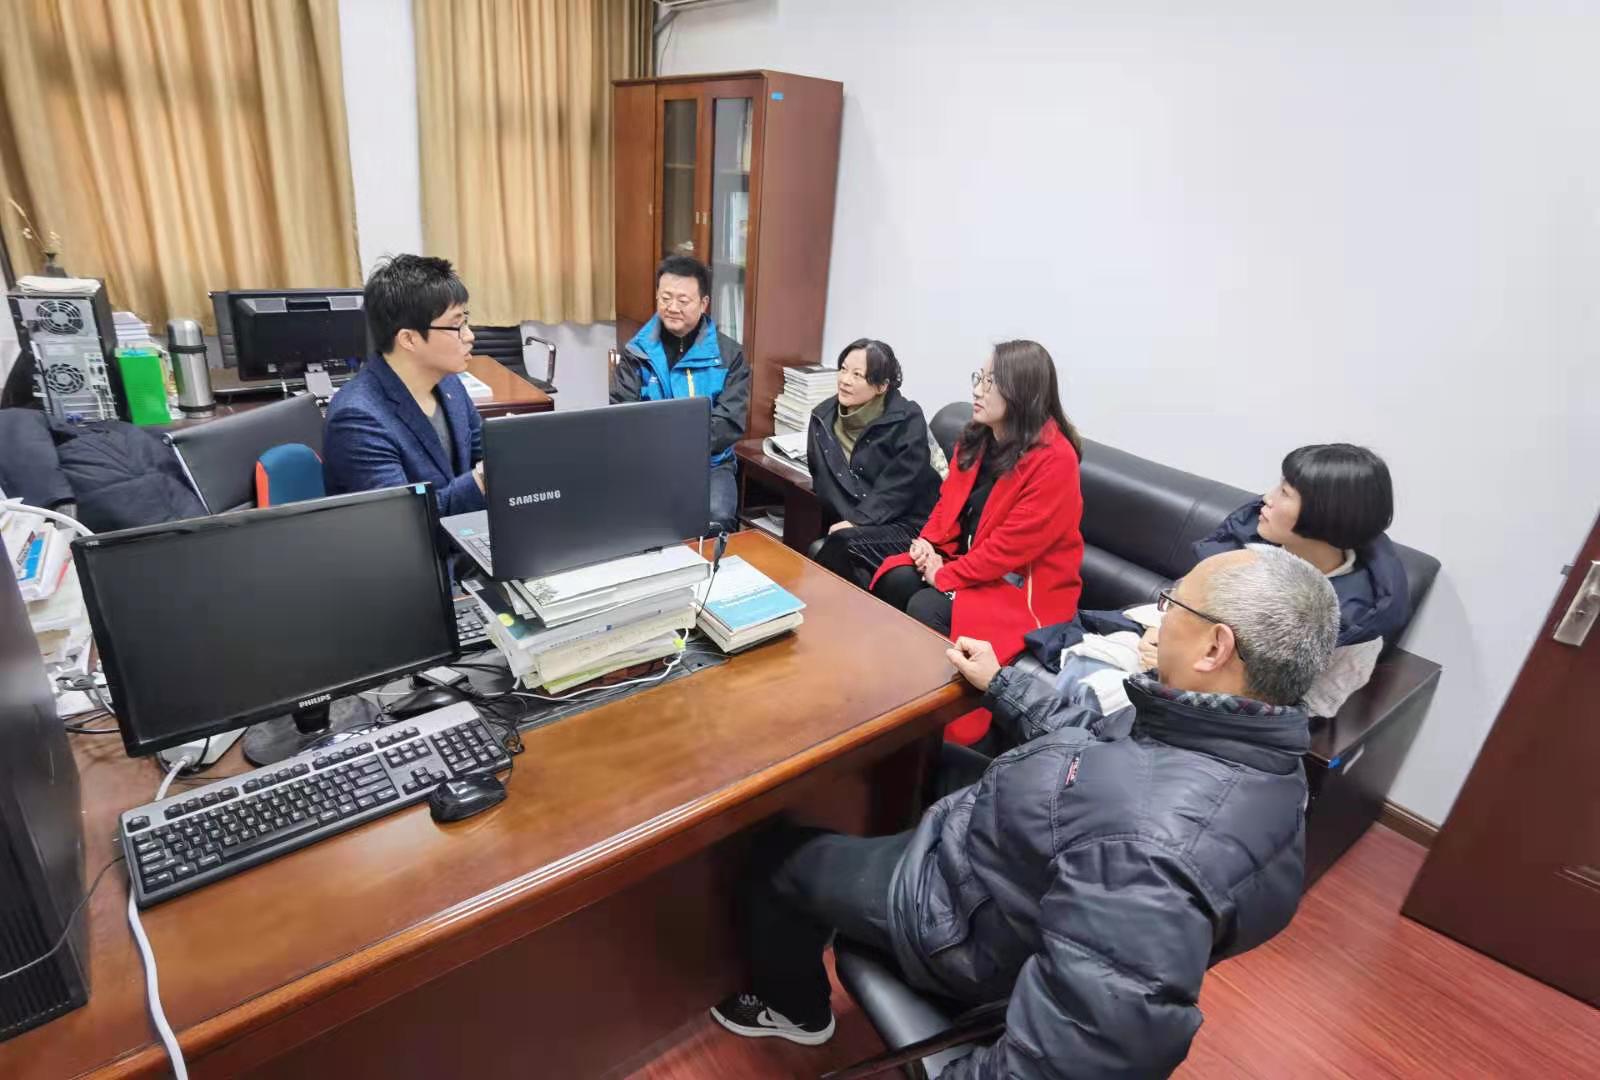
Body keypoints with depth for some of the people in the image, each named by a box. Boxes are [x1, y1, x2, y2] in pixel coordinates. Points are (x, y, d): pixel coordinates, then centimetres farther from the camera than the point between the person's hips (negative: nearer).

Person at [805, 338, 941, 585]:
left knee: (845, 543, -30)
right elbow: (821, 478, 6)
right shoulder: (824, 416, 7)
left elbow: (897, 486, -14)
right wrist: (850, 521, -9)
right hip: (849, 524, 4)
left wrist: (858, 522, -21)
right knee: (817, 549, -27)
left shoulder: (908, 420, -9)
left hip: (907, 524, -4)